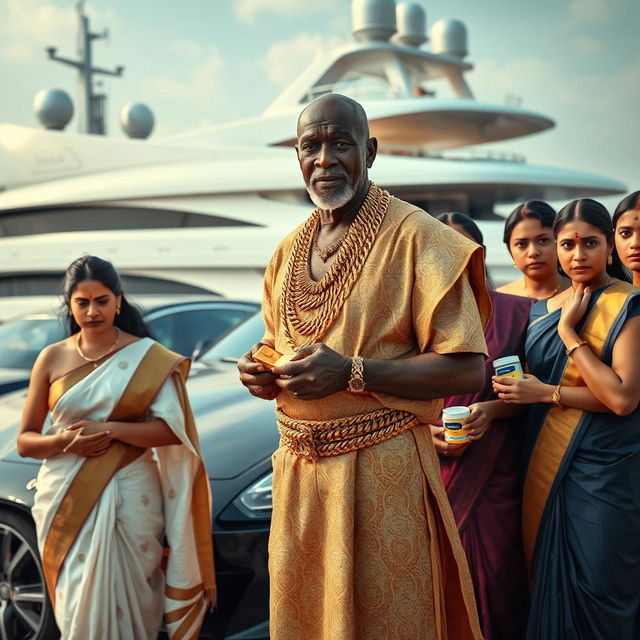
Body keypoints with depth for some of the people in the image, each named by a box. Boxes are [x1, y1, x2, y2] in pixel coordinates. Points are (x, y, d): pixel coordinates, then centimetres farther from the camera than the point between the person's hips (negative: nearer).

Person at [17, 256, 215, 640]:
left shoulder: (148, 357, -1)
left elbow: (173, 431, -8)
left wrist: (110, 429, -17)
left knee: (126, 601, -2)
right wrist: (65, 441, -13)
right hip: (67, 499, 2)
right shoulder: (53, 358, 5)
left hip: (130, 496, -2)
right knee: (78, 607, 6)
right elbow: (25, 441, 6)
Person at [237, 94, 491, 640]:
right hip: (297, 467, 6)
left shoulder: (416, 237, -11)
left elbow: (467, 369, -15)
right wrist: (261, 371, 1)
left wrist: (352, 373, -22)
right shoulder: (288, 250, 10)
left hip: (381, 467, -6)